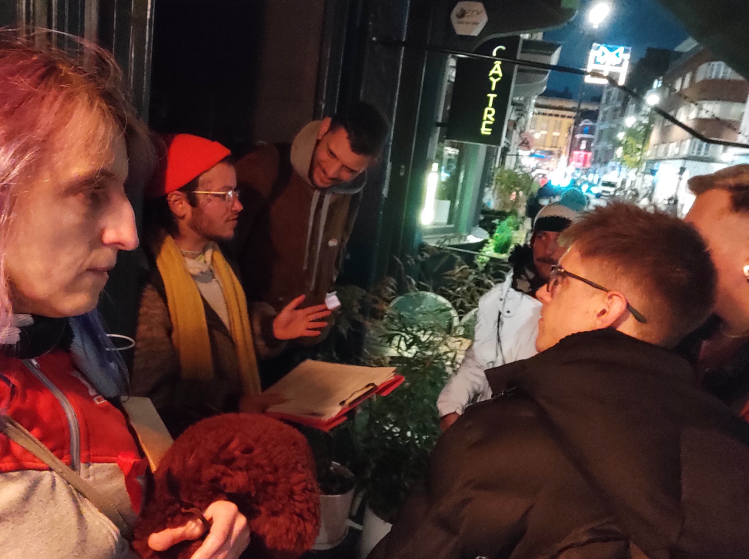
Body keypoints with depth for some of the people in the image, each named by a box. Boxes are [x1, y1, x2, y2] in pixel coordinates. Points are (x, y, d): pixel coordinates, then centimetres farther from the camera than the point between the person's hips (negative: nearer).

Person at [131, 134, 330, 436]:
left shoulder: (215, 258, 6)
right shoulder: (149, 283, -21)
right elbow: (152, 390, -19)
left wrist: (270, 328, -1)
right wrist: (232, 403, -22)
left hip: (240, 420, 7)